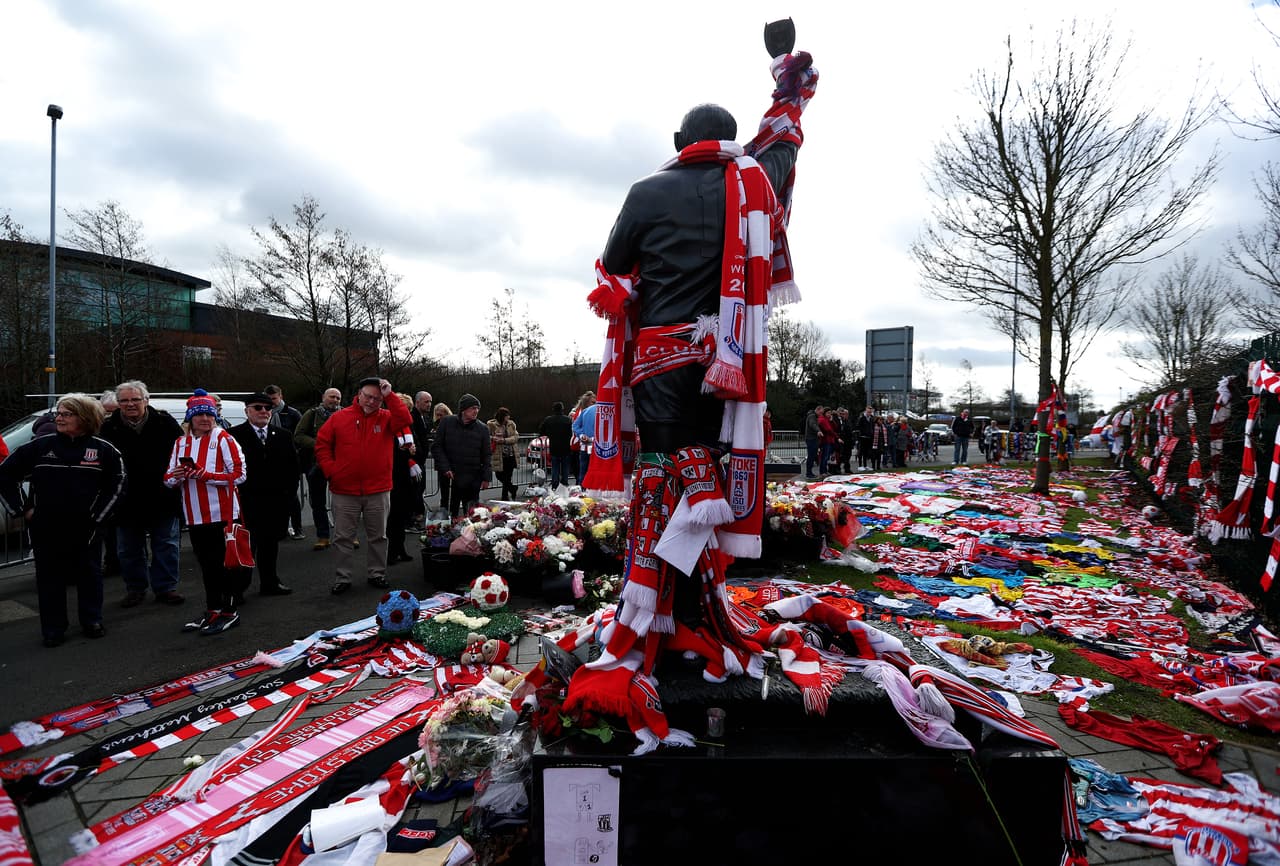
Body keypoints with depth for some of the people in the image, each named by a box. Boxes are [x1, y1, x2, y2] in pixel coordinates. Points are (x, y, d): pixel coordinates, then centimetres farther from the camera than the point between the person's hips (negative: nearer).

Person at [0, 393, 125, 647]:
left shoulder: (103, 450, -2)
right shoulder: (39, 446, 0)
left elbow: (117, 484, 4)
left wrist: (98, 514, -2)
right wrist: (22, 508, 1)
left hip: (86, 529, -1)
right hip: (46, 529, 1)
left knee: (89, 575, 11)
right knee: (49, 578, 9)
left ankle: (92, 622, 26)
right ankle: (53, 629, 21)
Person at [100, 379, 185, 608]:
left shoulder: (165, 423, -2)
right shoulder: (108, 429, -1)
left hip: (163, 500, -1)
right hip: (127, 501, 1)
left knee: (167, 545, 6)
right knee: (129, 550, 12)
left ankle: (165, 587, 18)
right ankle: (135, 589, 26)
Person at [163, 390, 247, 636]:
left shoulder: (223, 439, -7)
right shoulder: (181, 443, 12)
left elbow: (239, 474, -13)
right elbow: (169, 479, 14)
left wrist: (206, 475, -22)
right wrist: (175, 477, -9)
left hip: (222, 514, -6)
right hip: (195, 517, 6)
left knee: (226, 563, 2)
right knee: (206, 564, 15)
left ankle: (230, 611, 12)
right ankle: (212, 609, 27)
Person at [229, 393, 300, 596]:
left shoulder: (283, 435, 10)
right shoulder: (234, 435, -5)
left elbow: (292, 465, 10)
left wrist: (290, 491, 3)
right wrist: (235, 493, -11)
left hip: (276, 501, 5)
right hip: (247, 501, -4)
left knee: (270, 542, 14)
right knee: (246, 544, 0)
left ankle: (269, 583, 26)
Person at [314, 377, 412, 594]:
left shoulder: (386, 418, 2)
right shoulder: (339, 418, 1)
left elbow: (405, 420, -18)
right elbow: (322, 444, 5)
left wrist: (390, 396, -20)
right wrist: (331, 471, -6)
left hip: (378, 490, 1)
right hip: (344, 491, 0)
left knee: (378, 536, 12)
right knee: (343, 537, 6)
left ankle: (377, 574, 25)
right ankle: (342, 578, 17)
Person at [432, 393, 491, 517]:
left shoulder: (483, 428, 3)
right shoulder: (447, 422, 1)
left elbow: (487, 455, 6)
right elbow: (437, 447, 2)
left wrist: (486, 477, -2)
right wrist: (445, 468, -7)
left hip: (473, 480, 1)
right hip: (451, 477, 0)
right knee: (450, 513, 7)